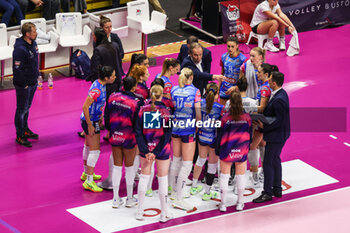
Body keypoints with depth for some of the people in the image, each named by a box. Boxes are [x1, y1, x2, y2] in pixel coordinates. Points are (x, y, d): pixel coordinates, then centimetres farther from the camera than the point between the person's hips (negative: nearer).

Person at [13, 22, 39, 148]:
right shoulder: (20, 49, -27)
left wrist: (37, 75, 15)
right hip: (23, 85, -9)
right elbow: (17, 69, -25)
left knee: (27, 107, 23)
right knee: (22, 110, 3)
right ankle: (20, 136, 14)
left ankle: (25, 130, 38)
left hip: (33, 82, 9)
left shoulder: (33, 43, 2)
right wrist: (24, 84, -18)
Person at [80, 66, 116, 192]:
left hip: (92, 119, 10)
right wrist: (90, 126, -23)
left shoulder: (101, 85, 2)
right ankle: (89, 182, -4)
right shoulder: (97, 89, -27)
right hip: (90, 121, -10)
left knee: (88, 146, 24)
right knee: (95, 150, -8)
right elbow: (85, 107, -27)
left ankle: (86, 173, 42)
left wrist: (99, 117, 22)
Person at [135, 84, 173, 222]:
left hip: (146, 149, 2)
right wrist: (156, 153, -12)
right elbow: (167, 135, -13)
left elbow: (138, 132, -8)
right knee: (162, 179, 7)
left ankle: (139, 212, 17)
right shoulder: (166, 112, -11)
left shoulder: (143, 110, -5)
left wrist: (146, 151, -10)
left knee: (144, 177, 13)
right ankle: (164, 214, 14)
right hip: (162, 149, -2)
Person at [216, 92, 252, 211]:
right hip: (242, 151, 2)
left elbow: (220, 135, -5)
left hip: (226, 150, -2)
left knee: (224, 176, 8)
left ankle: (223, 204, 10)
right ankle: (240, 203, 20)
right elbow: (249, 134, 3)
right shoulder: (247, 118, -8)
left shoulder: (225, 118, -13)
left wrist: (217, 150, 7)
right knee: (241, 176, 13)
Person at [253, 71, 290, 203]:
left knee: (268, 163, -2)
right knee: (275, 160, 21)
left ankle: (267, 193, 7)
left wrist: (264, 127, -19)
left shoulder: (279, 100, -28)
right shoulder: (280, 93, 3)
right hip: (279, 134, 11)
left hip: (276, 136, -11)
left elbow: (279, 121, -27)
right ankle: (277, 189, 34)